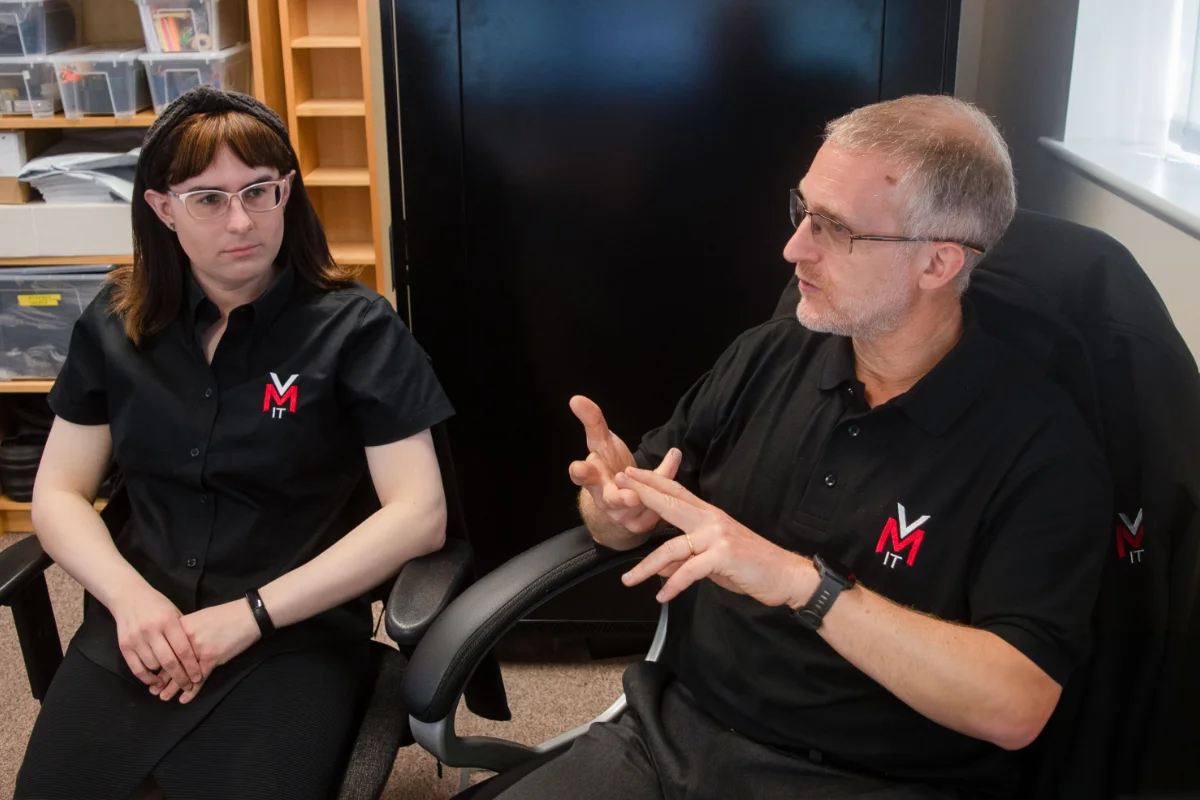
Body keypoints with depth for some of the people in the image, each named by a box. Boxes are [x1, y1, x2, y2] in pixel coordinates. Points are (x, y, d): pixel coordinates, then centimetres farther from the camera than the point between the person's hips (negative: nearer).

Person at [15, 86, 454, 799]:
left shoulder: (356, 327, -6)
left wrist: (249, 615, -17)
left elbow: (419, 514, -12)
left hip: (299, 638, -3)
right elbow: (59, 494, 9)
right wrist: (130, 597, -12)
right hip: (139, 631, 3)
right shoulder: (116, 325, 7)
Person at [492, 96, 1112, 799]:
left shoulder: (1041, 445, -13)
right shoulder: (769, 357, 3)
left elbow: (1015, 707, -20)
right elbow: (626, 516, 11)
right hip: (670, 732, 4)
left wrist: (802, 581, -26)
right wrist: (619, 508, -13)